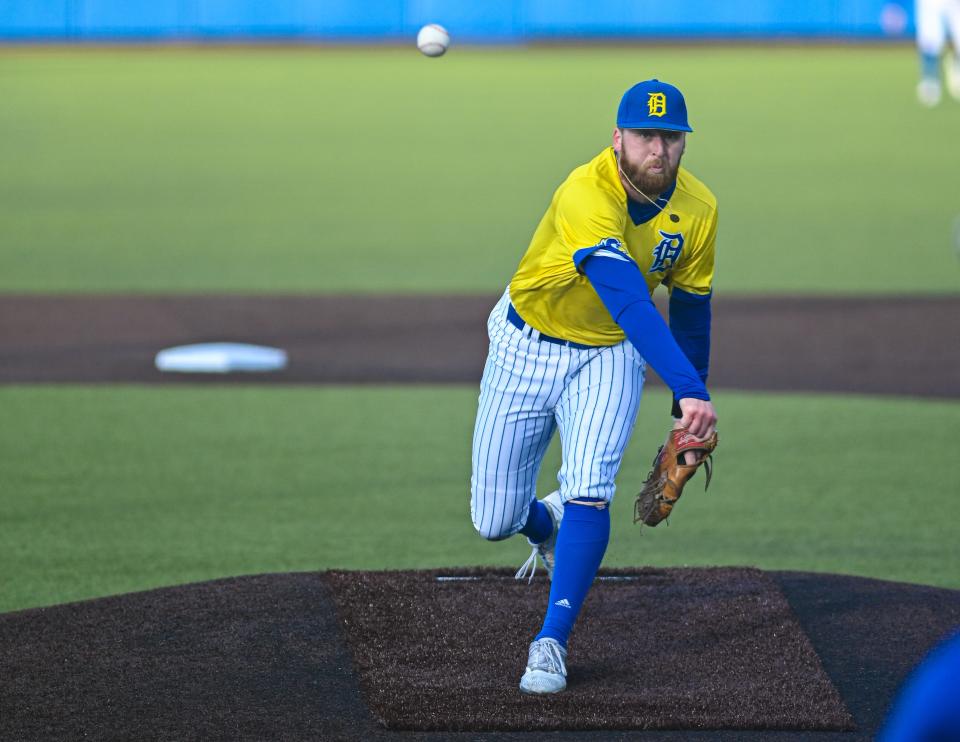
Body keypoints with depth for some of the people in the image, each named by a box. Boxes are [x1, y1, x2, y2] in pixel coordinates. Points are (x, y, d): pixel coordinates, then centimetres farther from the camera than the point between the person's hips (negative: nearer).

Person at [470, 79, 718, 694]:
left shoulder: (699, 209, -13)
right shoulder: (586, 196, -33)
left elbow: (691, 308, 3)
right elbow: (629, 301, -44)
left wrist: (688, 417, 7)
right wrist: (688, 388, -55)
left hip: (608, 359, 2)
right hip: (526, 347, -2)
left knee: (590, 491, -22)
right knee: (494, 521, 3)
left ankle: (552, 642, -12)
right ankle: (547, 524, 40)